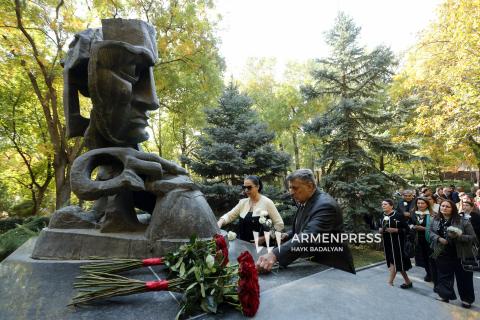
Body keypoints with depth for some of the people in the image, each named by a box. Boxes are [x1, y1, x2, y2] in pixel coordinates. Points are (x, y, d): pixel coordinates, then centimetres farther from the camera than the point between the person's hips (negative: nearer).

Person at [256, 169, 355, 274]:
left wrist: (275, 255, -49)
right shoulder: (304, 202, 1)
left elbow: (309, 236, -39)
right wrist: (287, 236, -6)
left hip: (333, 268, -7)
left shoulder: (325, 205, -26)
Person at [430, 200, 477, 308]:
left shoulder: (463, 221, -12)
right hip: (443, 254, 3)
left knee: (463, 278, 11)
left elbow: (472, 237, -11)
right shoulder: (435, 221, 0)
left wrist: (458, 236, -26)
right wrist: (438, 238, -14)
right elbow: (431, 233, 4)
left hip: (461, 255, -3)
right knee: (444, 276, 14)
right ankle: (445, 295, 30)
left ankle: (467, 299, 30)